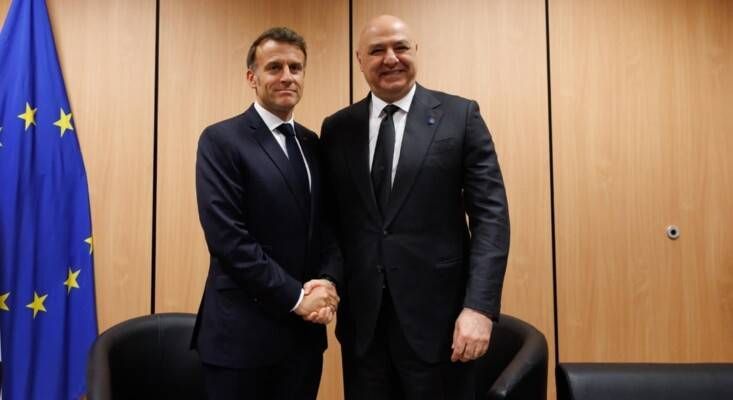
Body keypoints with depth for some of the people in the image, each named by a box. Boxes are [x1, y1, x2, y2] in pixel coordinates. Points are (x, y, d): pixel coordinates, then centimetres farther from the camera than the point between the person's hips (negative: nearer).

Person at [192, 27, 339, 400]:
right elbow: (226, 237, -17)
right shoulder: (221, 140, -8)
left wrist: (324, 285, -7)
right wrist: (295, 296, -15)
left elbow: (324, 227, 11)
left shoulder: (311, 143, 10)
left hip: (306, 328, 6)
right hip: (243, 331, -5)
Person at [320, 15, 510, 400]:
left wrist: (480, 306, -14)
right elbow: (331, 219, 10)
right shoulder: (337, 128, 7)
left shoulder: (460, 115, -1)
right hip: (361, 317, 3)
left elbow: (490, 214, -6)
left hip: (438, 313, -2)